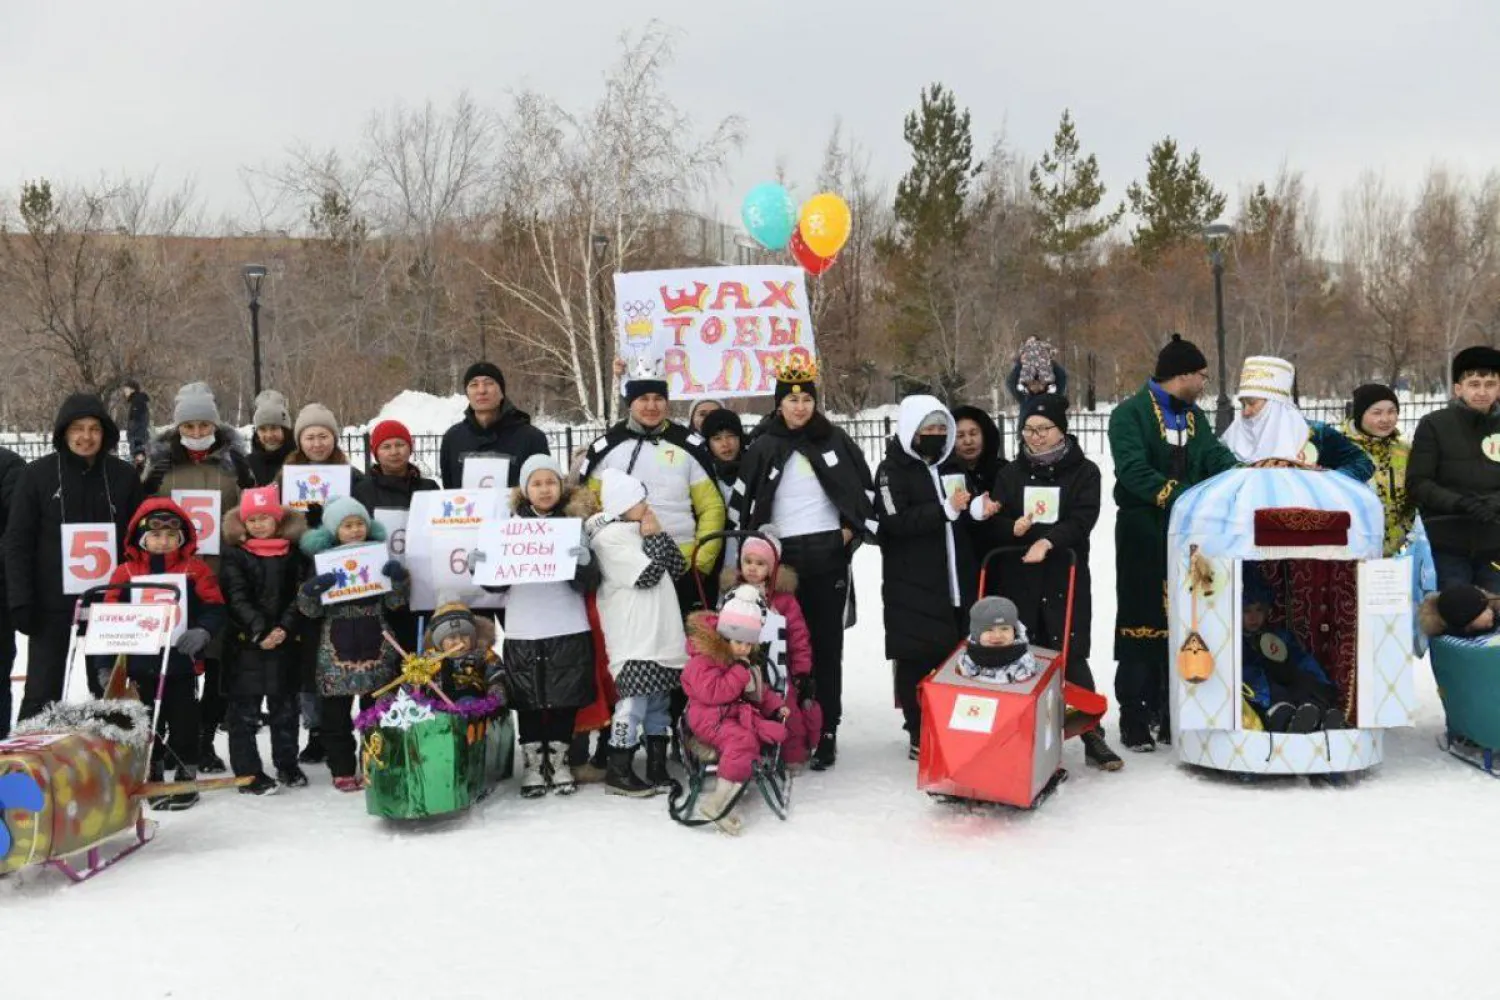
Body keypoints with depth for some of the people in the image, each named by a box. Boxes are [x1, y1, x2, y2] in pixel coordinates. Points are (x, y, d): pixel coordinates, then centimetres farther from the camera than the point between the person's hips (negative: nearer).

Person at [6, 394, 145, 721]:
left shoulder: (124, 476, 3)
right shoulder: (37, 474, -1)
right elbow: (18, 541, -1)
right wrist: (20, 601, -10)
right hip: (51, 602, -1)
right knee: (41, 696, 2)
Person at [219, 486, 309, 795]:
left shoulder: (294, 553, 5)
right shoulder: (235, 555, 0)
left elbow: (300, 595, -1)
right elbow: (237, 598, -10)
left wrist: (285, 628, -16)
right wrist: (259, 631, -22)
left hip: (286, 642, 2)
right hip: (245, 644, -2)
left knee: (285, 707, 13)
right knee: (245, 711, 1)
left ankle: (287, 765, 27)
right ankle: (248, 773, 8)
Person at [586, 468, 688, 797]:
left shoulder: (641, 530, 17)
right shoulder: (609, 536, -10)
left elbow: (678, 568, 11)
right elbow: (648, 575, -16)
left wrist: (659, 534, 2)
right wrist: (653, 538, -4)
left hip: (661, 633, 9)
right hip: (634, 638, -9)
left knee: (659, 699, 11)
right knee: (633, 700, -11)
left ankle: (657, 767, 18)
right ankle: (618, 772, -4)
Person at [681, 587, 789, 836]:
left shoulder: (749, 662, 18)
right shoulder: (704, 660, -10)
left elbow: (761, 691, 27)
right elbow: (713, 693, -22)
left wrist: (776, 706, 8)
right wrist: (739, 673, -18)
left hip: (741, 714, 9)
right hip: (711, 717, -9)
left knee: (778, 731, -18)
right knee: (743, 740, -37)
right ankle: (718, 803, -38)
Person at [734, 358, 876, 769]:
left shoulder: (834, 441, 7)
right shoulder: (762, 448, 5)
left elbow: (865, 489, 13)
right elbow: (743, 503, 8)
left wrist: (853, 531, 4)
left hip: (829, 554, 1)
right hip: (781, 557, 0)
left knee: (826, 645, 2)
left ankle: (826, 731, 6)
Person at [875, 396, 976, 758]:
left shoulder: (952, 467, 15)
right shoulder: (893, 470, -4)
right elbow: (896, 521, -18)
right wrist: (945, 510, -22)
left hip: (955, 580, 6)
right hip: (911, 585, -6)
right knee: (917, 659, -1)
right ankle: (919, 735, 8)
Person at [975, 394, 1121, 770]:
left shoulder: (1084, 472, 3)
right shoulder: (1010, 474, 11)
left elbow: (1082, 520, -11)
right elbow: (993, 524, 5)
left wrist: (1048, 540, -27)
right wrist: (1012, 528, -18)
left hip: (1067, 577, -3)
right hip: (1018, 577, 3)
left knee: (1072, 656, -5)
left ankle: (1093, 736, 3)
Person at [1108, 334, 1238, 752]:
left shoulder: (1195, 417, 15)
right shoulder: (1130, 414, -8)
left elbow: (1216, 458, -1)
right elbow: (1133, 470, -20)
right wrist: (1180, 496, -30)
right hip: (1143, 534, -6)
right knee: (1141, 623, -3)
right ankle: (1135, 718, 4)